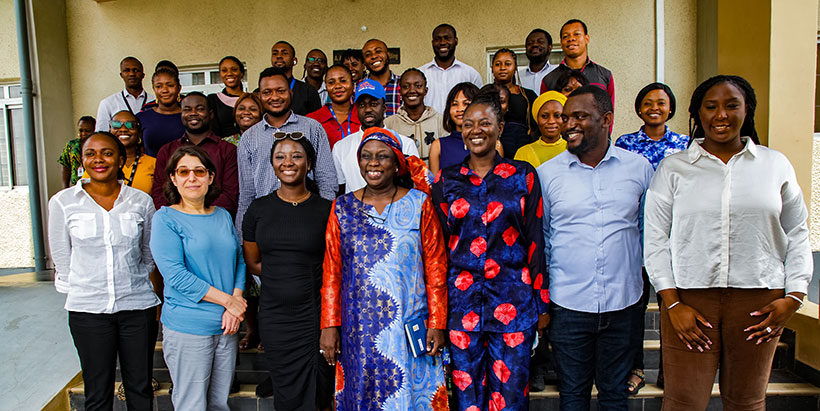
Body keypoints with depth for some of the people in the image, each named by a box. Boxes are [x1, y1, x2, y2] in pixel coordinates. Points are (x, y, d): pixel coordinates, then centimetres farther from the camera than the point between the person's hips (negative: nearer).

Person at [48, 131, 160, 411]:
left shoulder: (141, 201, 2)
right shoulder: (62, 202, 0)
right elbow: (61, 258, 7)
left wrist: (133, 286, 12)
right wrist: (82, 291, 6)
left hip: (137, 306, 1)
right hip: (87, 309, -1)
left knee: (140, 388, 9)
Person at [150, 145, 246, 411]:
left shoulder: (223, 216, 9)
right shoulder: (165, 219, -7)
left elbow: (239, 261, 10)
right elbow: (175, 275, -15)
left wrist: (237, 302, -7)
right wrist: (228, 301, -15)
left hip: (226, 327, 5)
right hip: (187, 328, -5)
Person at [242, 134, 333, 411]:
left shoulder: (326, 210, -2)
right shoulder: (259, 208, 5)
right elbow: (251, 263, 12)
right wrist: (284, 278, -1)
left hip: (316, 313, -2)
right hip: (275, 316, 2)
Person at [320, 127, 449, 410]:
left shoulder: (419, 204, 0)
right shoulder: (343, 208, 5)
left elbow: (436, 268, -1)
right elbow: (332, 272, 6)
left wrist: (436, 323, -4)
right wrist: (329, 325, 1)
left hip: (410, 328, -1)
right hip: (358, 330, 2)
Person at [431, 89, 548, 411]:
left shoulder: (522, 176, 3)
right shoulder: (447, 180, 6)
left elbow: (535, 240, 2)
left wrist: (542, 304, 2)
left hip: (513, 298, -1)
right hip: (461, 299, 1)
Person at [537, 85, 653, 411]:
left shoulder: (639, 167, 1)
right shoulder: (547, 173, -1)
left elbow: (648, 229, 13)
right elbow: (539, 239, 5)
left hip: (622, 301, 1)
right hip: (568, 303, -1)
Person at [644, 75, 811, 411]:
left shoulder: (776, 164, 9)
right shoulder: (673, 168, 3)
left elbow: (797, 235, 12)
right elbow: (655, 240, 0)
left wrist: (794, 297, 2)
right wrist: (672, 304, -7)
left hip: (760, 303, 2)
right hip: (689, 298, -1)